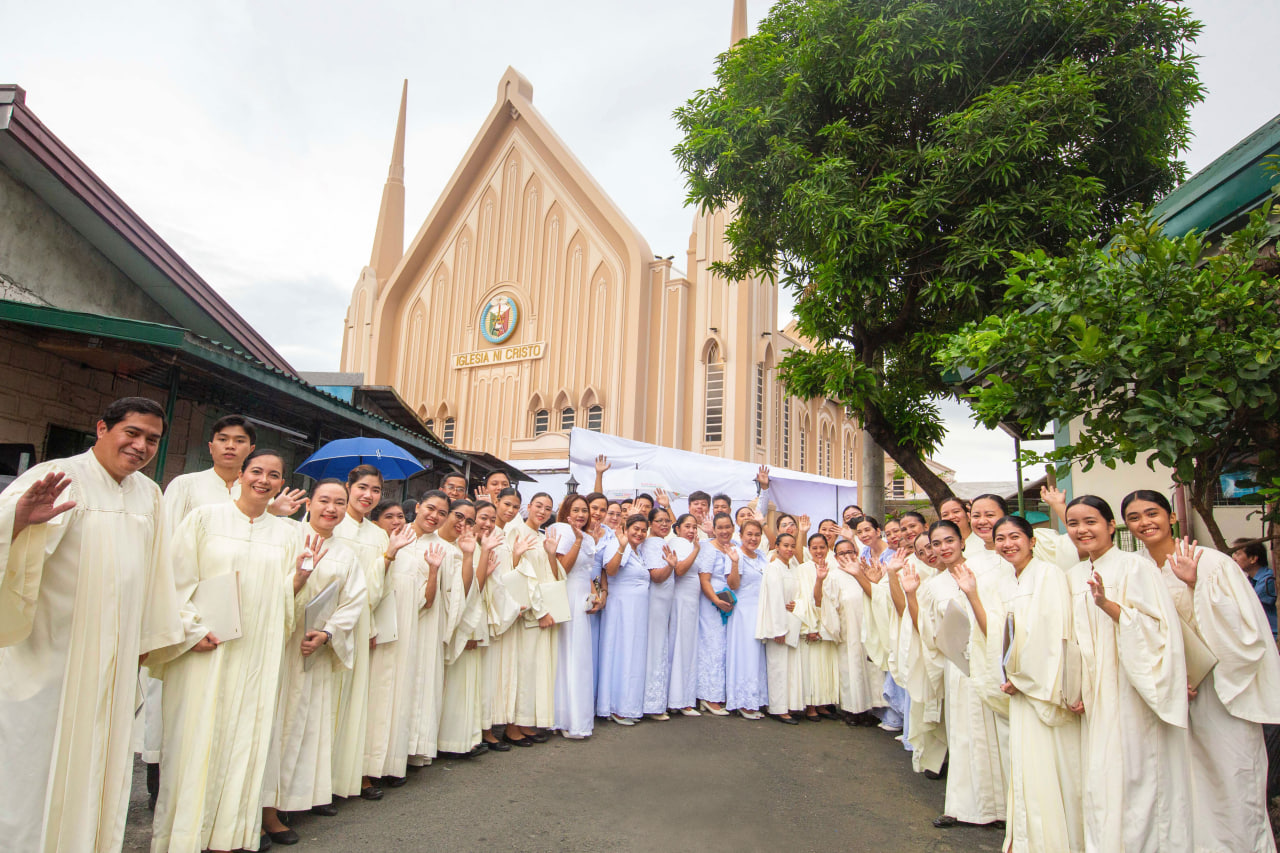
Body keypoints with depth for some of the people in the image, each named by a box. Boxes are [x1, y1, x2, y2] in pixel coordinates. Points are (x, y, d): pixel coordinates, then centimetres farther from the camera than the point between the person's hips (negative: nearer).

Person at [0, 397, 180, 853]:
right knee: (40, 770, 7)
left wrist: (145, 639, 18)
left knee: (99, 768, 16)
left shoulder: (149, 494, 7)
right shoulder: (58, 478, -12)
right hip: (49, 657, -6)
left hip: (113, 662, 6)